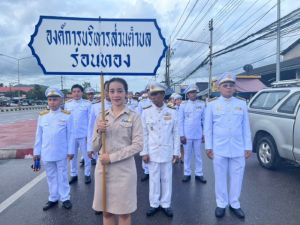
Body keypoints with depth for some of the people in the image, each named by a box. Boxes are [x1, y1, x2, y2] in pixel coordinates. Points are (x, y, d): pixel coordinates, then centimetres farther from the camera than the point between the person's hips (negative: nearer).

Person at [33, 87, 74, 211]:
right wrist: (36, 152, 6)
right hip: (46, 153, 3)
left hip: (61, 153, -3)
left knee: (62, 176, 11)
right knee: (51, 176, 16)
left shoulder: (67, 115, -7)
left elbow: (70, 135, -5)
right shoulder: (42, 116, 1)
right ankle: (53, 198, 30)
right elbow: (39, 135, 5)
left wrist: (70, 151, -6)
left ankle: (65, 198, 23)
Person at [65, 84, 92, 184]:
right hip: (71, 135, 3)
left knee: (86, 155, 8)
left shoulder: (87, 104, -5)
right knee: (72, 156, 14)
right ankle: (74, 174, 29)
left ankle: (87, 174, 24)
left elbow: (91, 120, -3)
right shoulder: (67, 104, 3)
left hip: (84, 134, -2)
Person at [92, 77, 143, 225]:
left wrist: (112, 157, -16)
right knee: (106, 212, 16)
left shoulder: (133, 116, -4)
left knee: (124, 212, 12)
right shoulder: (102, 117, 5)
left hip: (124, 169, -3)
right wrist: (99, 132, -13)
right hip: (103, 169, 3)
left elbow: (138, 145, -11)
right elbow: (95, 148, 6)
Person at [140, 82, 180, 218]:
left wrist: (176, 152, 0)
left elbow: (176, 134, 2)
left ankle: (166, 204, 27)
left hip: (167, 152, 0)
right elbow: (144, 134, 0)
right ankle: (154, 204, 27)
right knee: (153, 179, 10)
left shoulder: (172, 112, -1)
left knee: (167, 179, 10)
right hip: (152, 152, 0)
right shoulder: (146, 112, -2)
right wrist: (144, 152, -2)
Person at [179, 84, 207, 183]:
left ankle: (198, 174, 21)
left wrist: (205, 133, 3)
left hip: (198, 134, 1)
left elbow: (204, 120, 5)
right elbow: (180, 121, -2)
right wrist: (181, 135, -6)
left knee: (198, 155, 10)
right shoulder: (183, 105, -2)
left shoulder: (202, 104, 2)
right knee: (187, 155, 9)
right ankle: (187, 174, 20)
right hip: (187, 135, -1)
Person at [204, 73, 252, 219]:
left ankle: (234, 204, 28)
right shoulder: (212, 105, 2)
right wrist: (208, 147, -1)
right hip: (219, 149, -1)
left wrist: (248, 147, 4)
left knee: (237, 177, 10)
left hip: (238, 149, 2)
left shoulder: (242, 104, 6)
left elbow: (246, 127, 7)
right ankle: (221, 204, 25)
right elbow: (207, 128, 2)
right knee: (220, 178, 9)